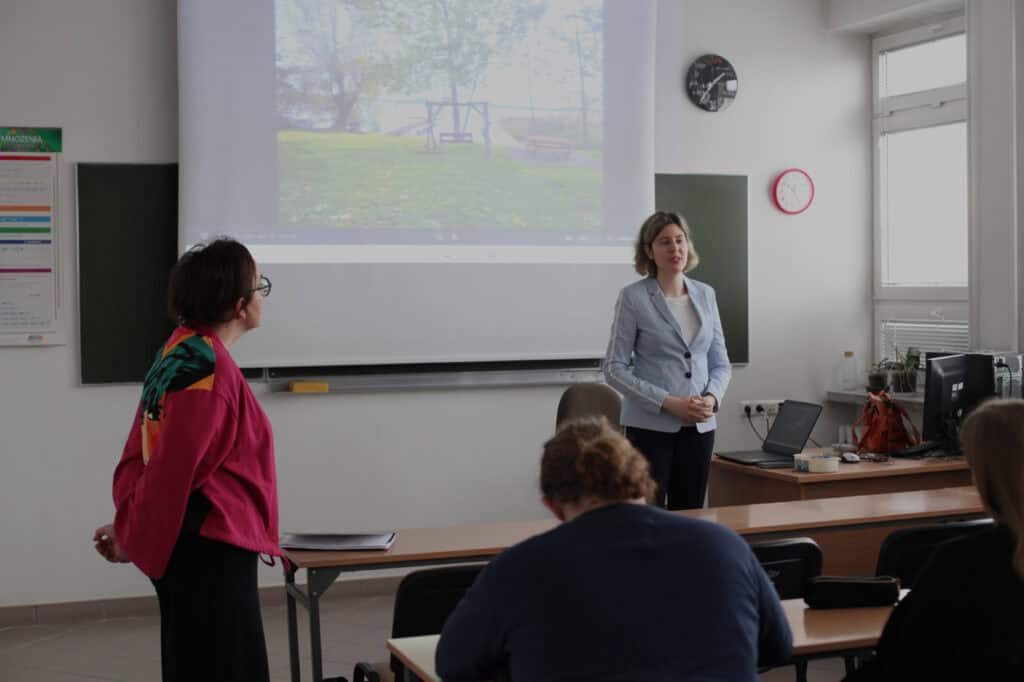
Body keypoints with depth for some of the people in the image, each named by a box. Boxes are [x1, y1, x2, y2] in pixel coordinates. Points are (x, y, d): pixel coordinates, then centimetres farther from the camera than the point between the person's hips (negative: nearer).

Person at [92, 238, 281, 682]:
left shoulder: (183, 350, 8)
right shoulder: (209, 370, -22)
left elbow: (143, 450, 10)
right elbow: (174, 468, -21)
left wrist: (129, 526, 9)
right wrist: (132, 534, -8)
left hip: (201, 544, 10)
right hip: (210, 549, -10)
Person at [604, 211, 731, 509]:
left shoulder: (705, 295, 10)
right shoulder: (633, 297, -4)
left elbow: (720, 363, 13)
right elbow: (615, 369, -7)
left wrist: (711, 398, -7)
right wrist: (669, 403, -15)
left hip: (700, 426, 4)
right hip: (650, 427, -4)